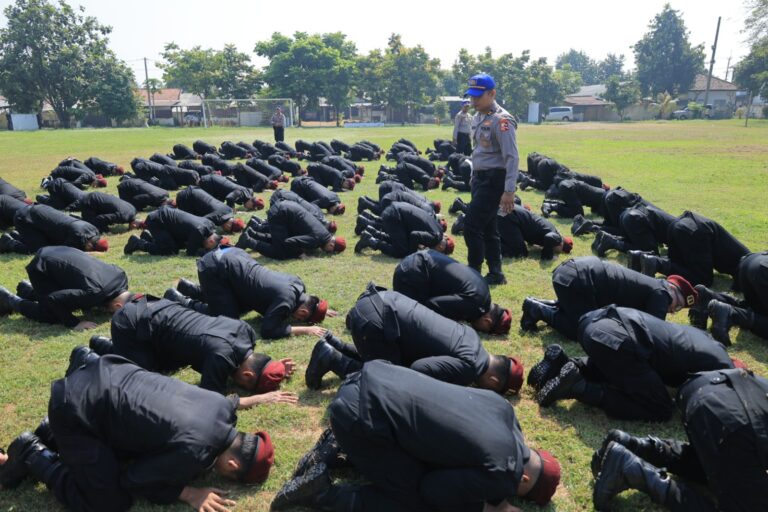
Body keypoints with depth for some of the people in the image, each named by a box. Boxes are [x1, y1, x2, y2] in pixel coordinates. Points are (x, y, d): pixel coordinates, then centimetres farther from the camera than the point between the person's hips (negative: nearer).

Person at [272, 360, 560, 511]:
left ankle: (341, 446, 20)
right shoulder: (498, 473, -11)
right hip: (360, 415, -9)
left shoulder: (501, 407, 10)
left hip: (371, 380, 9)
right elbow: (431, 488, -4)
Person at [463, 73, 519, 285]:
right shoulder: (478, 117, 12)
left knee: (472, 227, -10)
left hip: (494, 179, -9)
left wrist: (509, 191, -24)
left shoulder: (501, 120, -15)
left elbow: (512, 158, -19)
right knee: (488, 228, 13)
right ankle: (495, 274, 22)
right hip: (479, 177, 9)